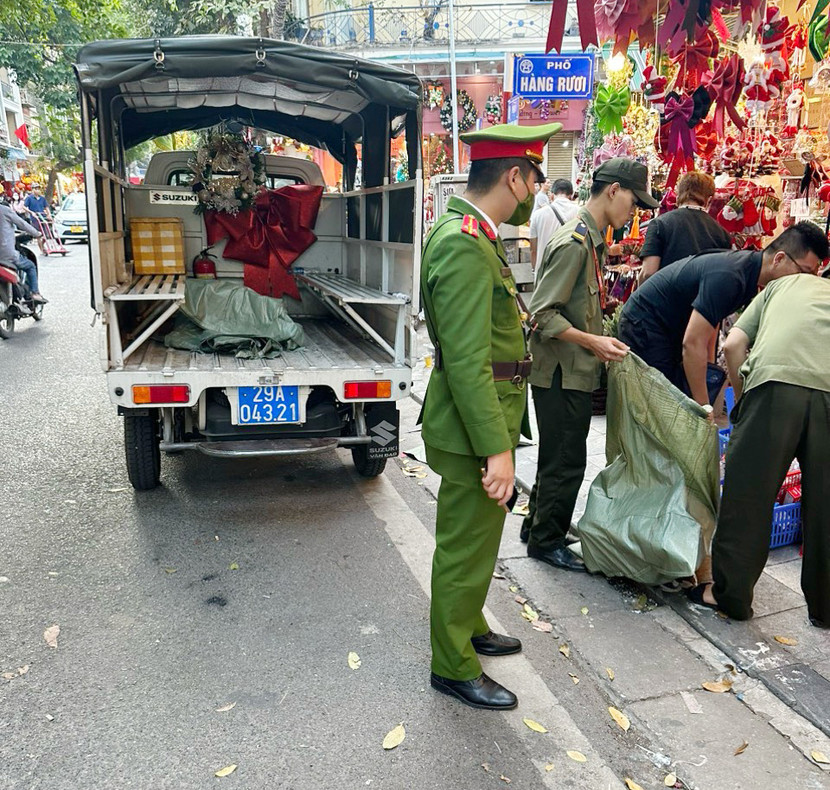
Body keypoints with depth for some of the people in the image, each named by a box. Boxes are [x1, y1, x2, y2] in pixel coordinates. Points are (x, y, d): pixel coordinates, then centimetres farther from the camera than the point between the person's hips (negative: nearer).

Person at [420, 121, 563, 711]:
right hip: (475, 427, -10)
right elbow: (467, 362, -27)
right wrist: (497, 448, -26)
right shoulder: (464, 246, -23)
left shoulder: (472, 235, 11)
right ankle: (454, 667, 24)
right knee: (466, 548, 5)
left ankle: (468, 627, 45)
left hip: (486, 419, 10)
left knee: (476, 539, 24)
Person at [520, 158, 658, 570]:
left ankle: (537, 525, 36)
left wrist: (601, 340, 14)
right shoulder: (573, 243, -19)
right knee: (566, 460, 2)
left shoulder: (592, 239, 11)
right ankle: (545, 541, 18)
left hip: (574, 371, 10)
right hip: (560, 372, -10)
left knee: (560, 455, 20)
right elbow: (542, 314, -23)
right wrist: (593, 342, -25)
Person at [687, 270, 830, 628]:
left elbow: (733, 346, 16)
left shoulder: (781, 285, 31)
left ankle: (730, 593, 19)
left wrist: (743, 399, 24)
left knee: (747, 495, 9)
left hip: (776, 379, -2)